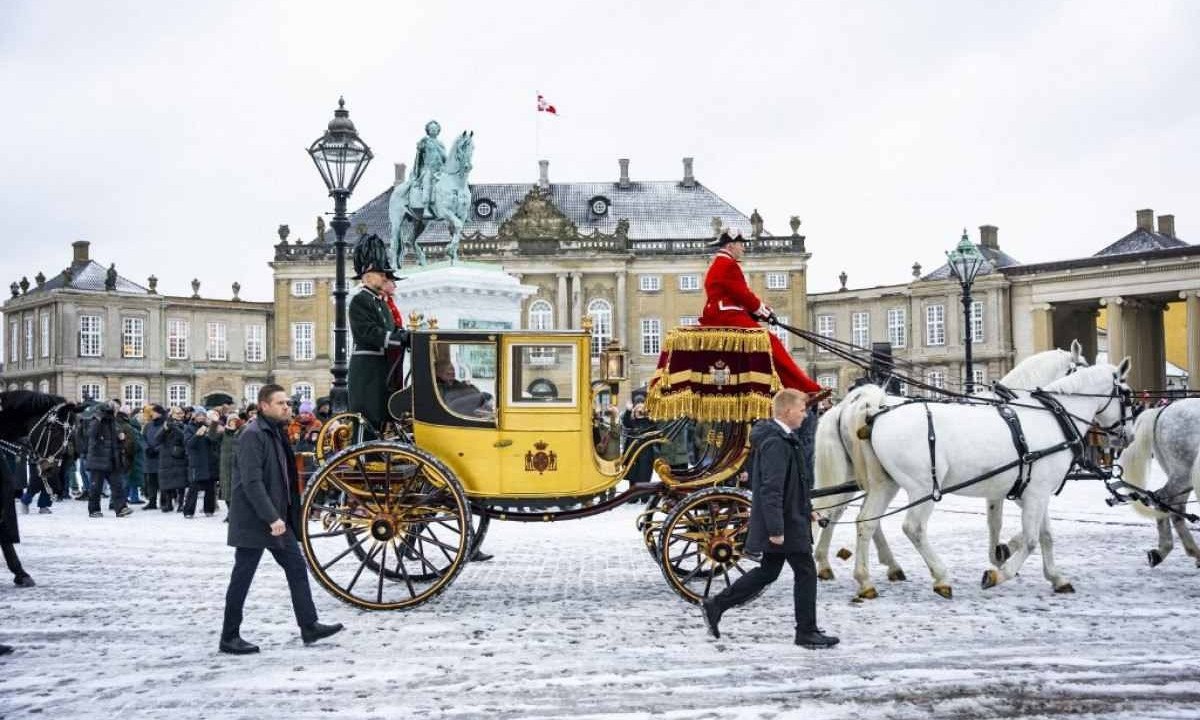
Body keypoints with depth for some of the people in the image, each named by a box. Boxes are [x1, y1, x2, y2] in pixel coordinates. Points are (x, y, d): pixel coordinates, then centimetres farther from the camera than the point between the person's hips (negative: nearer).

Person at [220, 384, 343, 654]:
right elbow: (251, 482, -23)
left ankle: (309, 626, 13)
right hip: (253, 520, -9)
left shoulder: (276, 432, 14)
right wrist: (272, 518, -25)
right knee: (242, 577, 0)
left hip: (277, 517, 9)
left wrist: (282, 515, 15)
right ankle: (229, 637, 9)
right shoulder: (253, 435, -16)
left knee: (297, 567, 8)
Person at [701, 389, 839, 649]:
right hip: (786, 524, -11)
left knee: (768, 571, 17)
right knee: (805, 572, 1)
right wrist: (776, 528, -26)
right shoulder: (776, 443, -21)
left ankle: (715, 606, 19)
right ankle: (807, 632, 11)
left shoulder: (781, 438, 13)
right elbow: (771, 490, -25)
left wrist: (805, 509, 25)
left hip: (786, 520, 11)